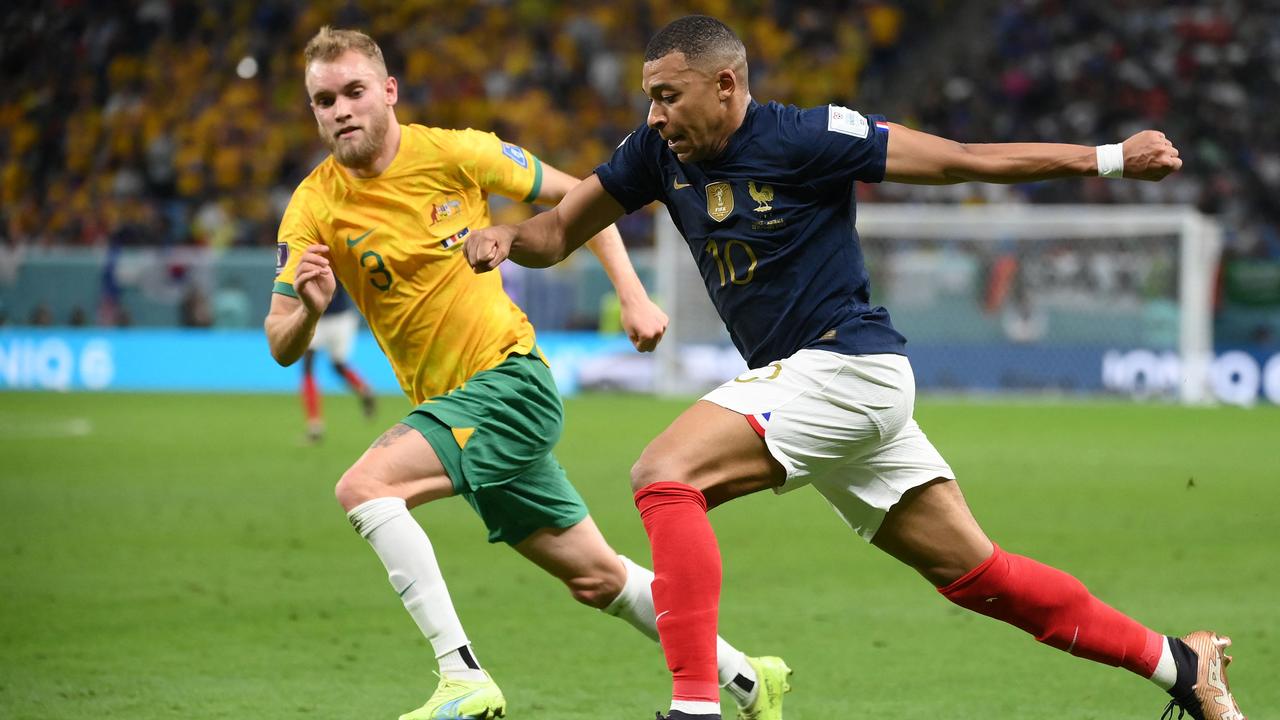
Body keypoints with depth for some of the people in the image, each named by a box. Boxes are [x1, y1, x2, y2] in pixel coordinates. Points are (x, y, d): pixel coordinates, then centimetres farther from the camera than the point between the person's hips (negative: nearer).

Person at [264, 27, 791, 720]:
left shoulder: (455, 154, -10)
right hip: (444, 402, 5)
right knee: (597, 577, 12)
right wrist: (307, 308, -30)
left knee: (363, 486, -26)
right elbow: (282, 346, -8)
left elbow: (576, 195, 4)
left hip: (510, 380, -5)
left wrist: (633, 296, -3)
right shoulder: (314, 208, -4)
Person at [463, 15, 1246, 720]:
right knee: (972, 571, 11)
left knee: (665, 476, -22)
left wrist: (1107, 159, -10)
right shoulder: (661, 151, 6)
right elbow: (560, 231, 13)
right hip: (798, 379, 8)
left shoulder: (805, 138, -14)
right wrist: (507, 237, -10)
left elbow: (962, 159, -9)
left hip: (845, 366, -8)